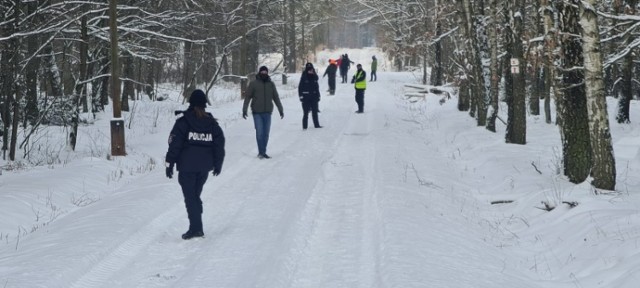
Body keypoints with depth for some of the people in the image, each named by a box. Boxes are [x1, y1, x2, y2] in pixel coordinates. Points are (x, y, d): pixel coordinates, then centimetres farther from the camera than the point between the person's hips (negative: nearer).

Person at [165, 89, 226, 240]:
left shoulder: (183, 121, -8)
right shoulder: (212, 123, 5)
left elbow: (174, 144, -10)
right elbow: (220, 144, 9)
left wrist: (169, 164, -4)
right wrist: (217, 165, 20)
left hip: (187, 166, -4)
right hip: (204, 166, 4)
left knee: (190, 197, 0)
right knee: (196, 195, 16)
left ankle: (196, 228, -6)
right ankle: (196, 227, 18)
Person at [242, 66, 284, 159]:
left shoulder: (271, 84, 9)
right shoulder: (253, 84, 0)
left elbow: (276, 98, 16)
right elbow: (247, 97, 1)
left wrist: (281, 110, 16)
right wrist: (244, 110, -3)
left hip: (267, 113, 3)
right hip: (257, 113, -3)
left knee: (266, 134, 5)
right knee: (259, 133, -8)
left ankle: (263, 152, 12)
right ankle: (261, 152, -3)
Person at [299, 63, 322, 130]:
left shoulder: (315, 77, 7)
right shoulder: (304, 78, -6)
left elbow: (317, 87, 14)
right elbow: (300, 87, -5)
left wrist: (318, 96, 13)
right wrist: (301, 96, -11)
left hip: (314, 97, 4)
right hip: (306, 97, -4)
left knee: (315, 111, 10)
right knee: (306, 112, -2)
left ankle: (316, 125, 20)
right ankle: (304, 126, 4)